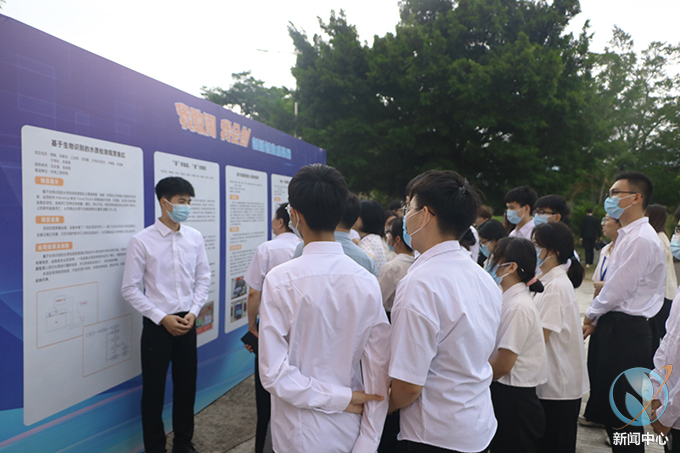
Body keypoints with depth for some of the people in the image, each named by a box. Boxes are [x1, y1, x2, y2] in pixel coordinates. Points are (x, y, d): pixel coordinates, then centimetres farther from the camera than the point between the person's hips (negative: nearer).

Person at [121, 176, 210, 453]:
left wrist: (193, 312, -5)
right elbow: (130, 289, -9)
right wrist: (162, 318, -13)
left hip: (187, 322, 4)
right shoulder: (142, 241, -11)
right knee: (153, 390, 9)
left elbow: (203, 278, 6)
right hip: (157, 325, -3)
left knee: (186, 386, 16)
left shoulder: (195, 238, -1)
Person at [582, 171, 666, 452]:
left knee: (624, 407, 2)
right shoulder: (628, 236, 12)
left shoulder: (641, 239, -19)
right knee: (606, 399, 18)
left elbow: (618, 290, -19)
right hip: (616, 325, 10)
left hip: (627, 331, -10)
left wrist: (591, 314, -3)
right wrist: (596, 320, 9)